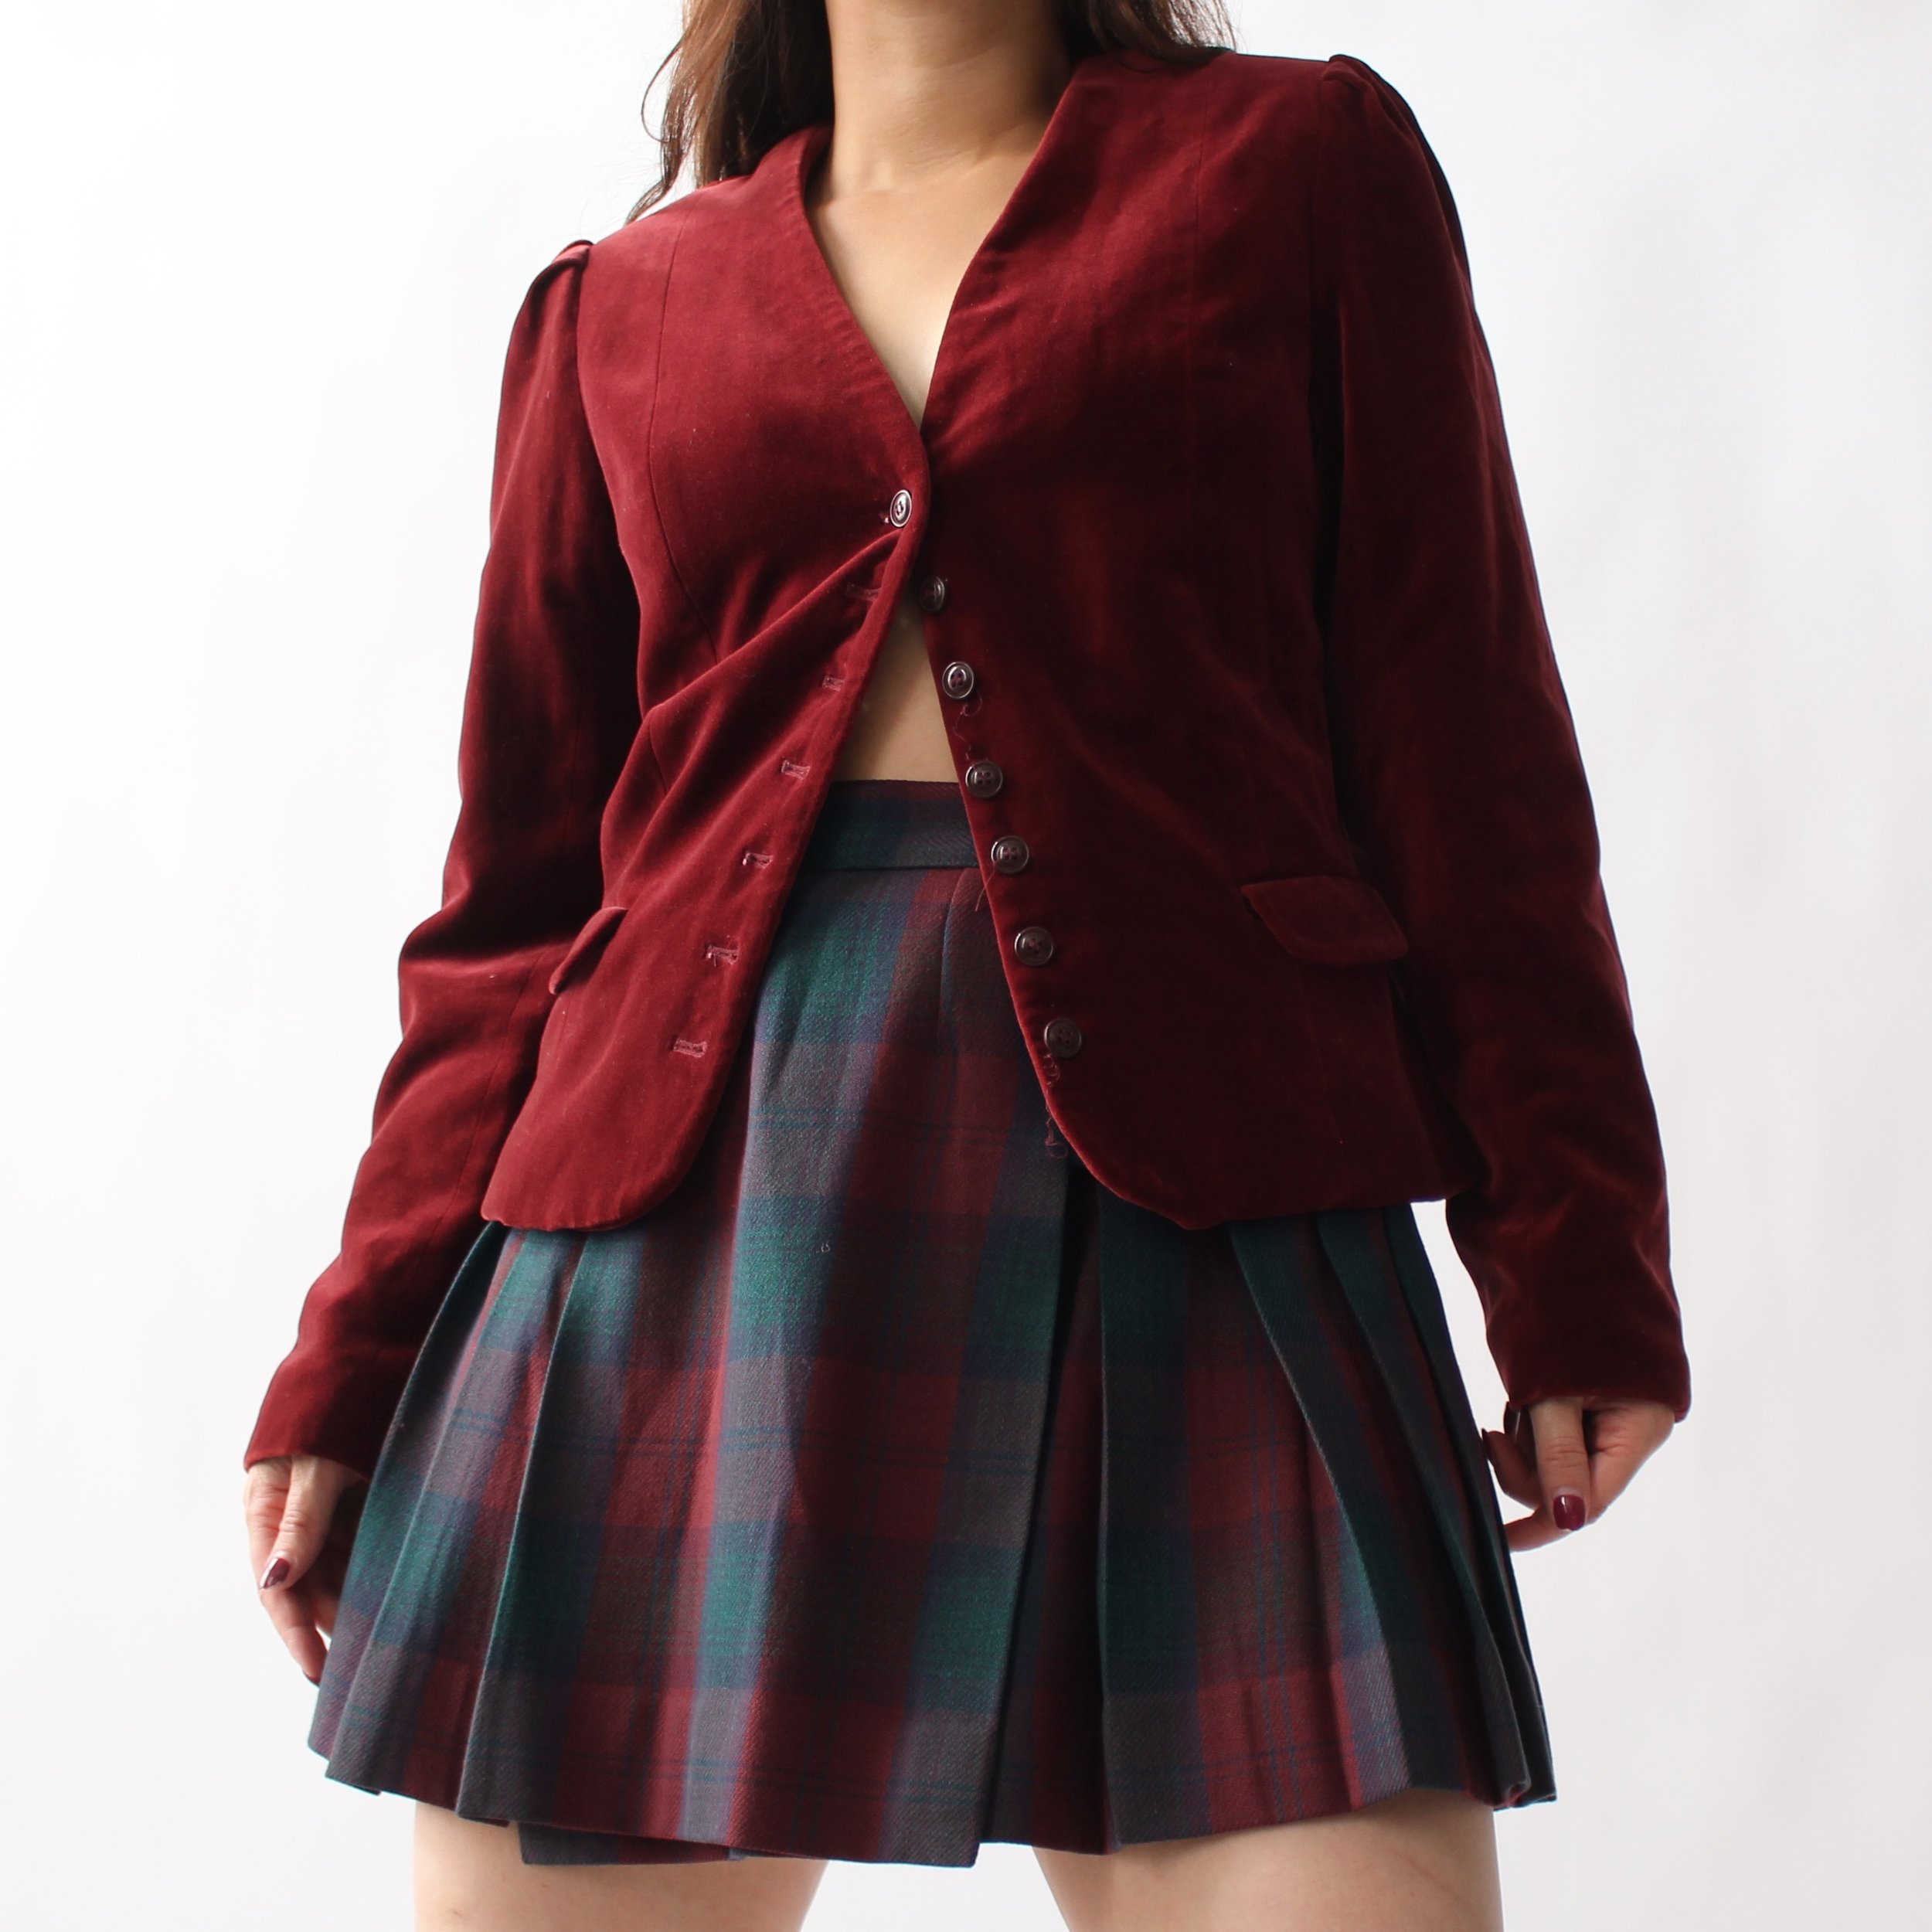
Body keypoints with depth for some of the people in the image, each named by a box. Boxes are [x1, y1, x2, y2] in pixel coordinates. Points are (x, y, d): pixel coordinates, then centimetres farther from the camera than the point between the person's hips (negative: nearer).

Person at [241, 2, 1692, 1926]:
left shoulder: (1299, 157, 12)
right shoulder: (622, 304, 16)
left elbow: (1461, 748, 6)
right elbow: (517, 891, 15)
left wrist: (1574, 1263, 0)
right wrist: (353, 1369, 8)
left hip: (1188, 1203, -1)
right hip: (679, 1212, 2)